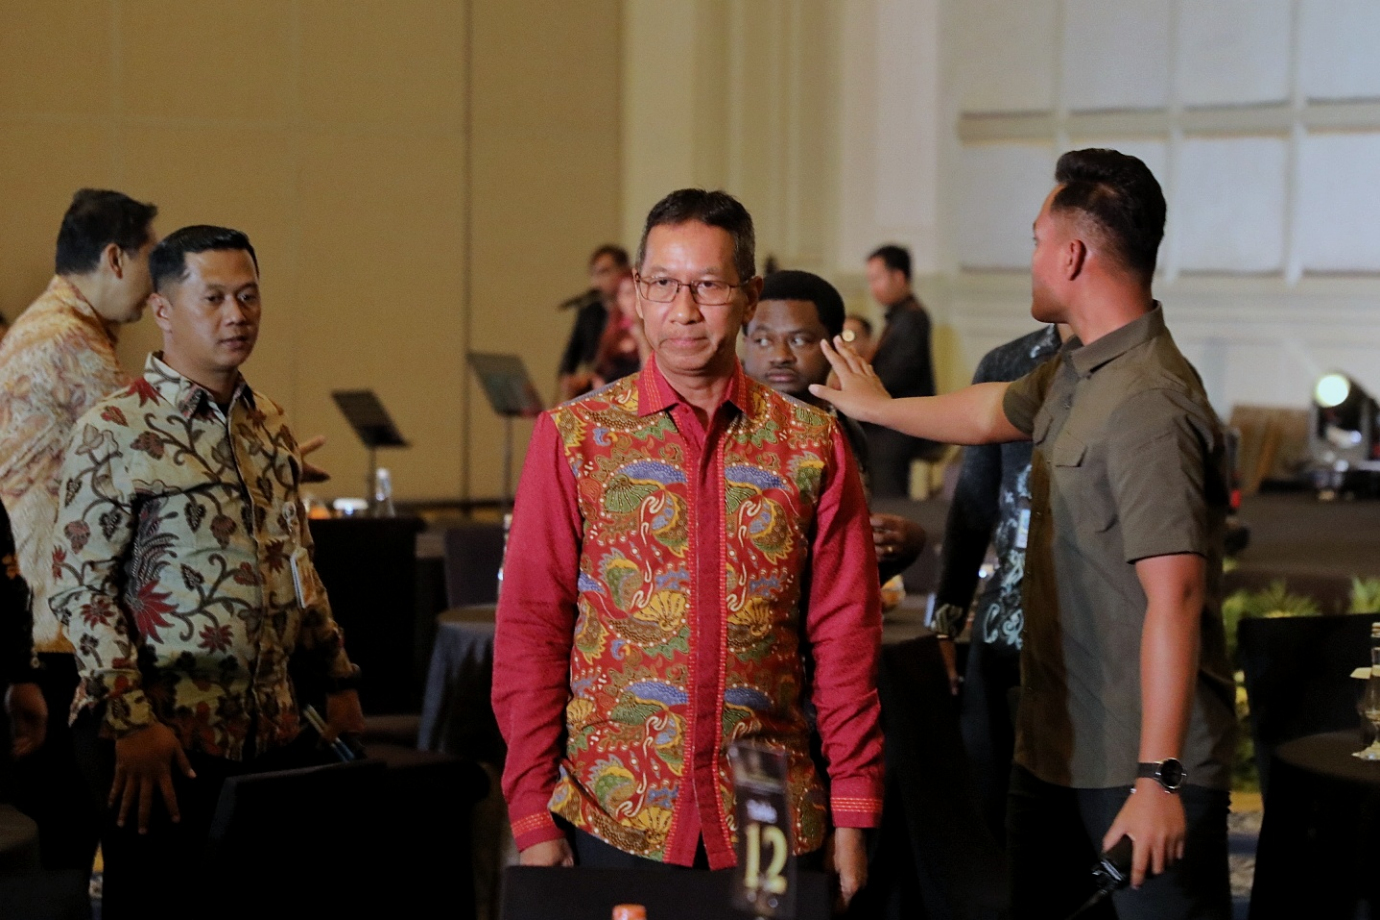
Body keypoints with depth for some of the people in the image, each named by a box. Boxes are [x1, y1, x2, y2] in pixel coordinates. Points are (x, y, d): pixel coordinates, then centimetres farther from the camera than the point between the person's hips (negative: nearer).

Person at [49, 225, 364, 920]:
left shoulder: (269, 426, 12)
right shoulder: (114, 432, -8)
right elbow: (79, 587, -11)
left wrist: (337, 680, 15)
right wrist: (131, 721, -16)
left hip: (272, 731, 6)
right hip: (164, 736, -6)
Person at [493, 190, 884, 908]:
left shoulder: (812, 444, 3)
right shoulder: (574, 438, 0)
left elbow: (844, 635, 3)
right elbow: (530, 630, -1)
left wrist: (852, 814, -1)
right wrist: (533, 815, -6)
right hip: (611, 817, -1)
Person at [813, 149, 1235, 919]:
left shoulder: (1146, 406, -22)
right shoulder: (1074, 373, 9)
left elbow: (1174, 597, -27)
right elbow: (992, 414, 32)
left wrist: (1158, 779, -28)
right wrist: (877, 407, 48)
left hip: (1138, 766, -10)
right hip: (1058, 751, 10)